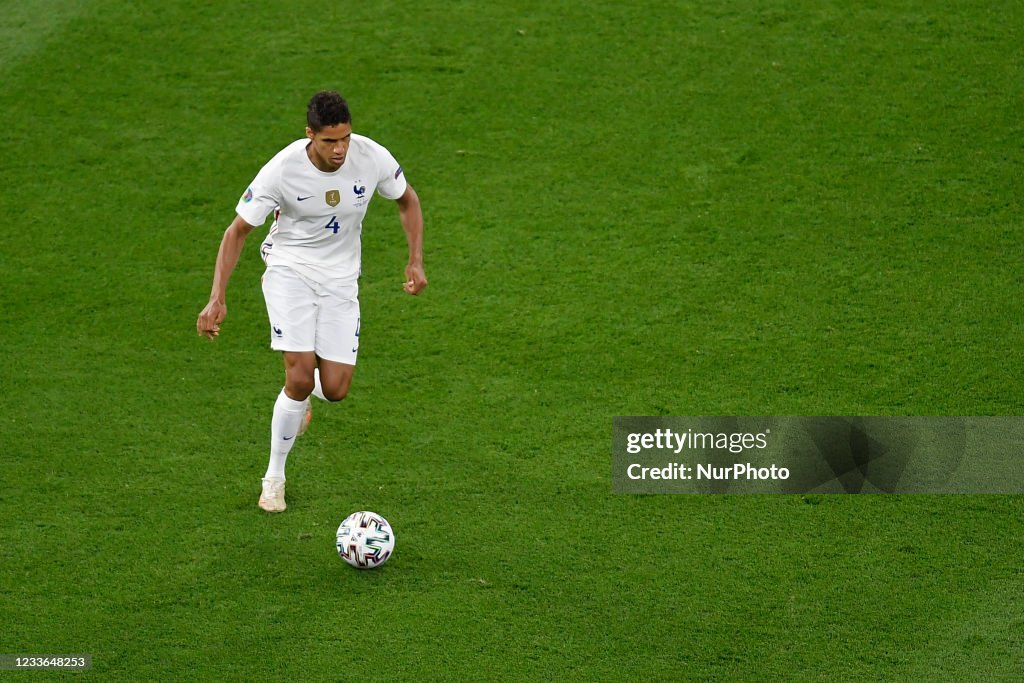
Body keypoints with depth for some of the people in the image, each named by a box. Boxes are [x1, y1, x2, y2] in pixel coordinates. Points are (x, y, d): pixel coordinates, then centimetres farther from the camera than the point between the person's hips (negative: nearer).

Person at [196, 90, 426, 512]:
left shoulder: (372, 158, -17)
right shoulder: (282, 170, -23)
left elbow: (407, 200, 5)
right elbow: (237, 231, -12)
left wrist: (415, 261, -5)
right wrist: (218, 298, -20)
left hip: (340, 278, 3)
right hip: (290, 269, -3)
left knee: (335, 389, -6)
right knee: (300, 375, -18)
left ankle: (303, 392, 35)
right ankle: (274, 478, 3)